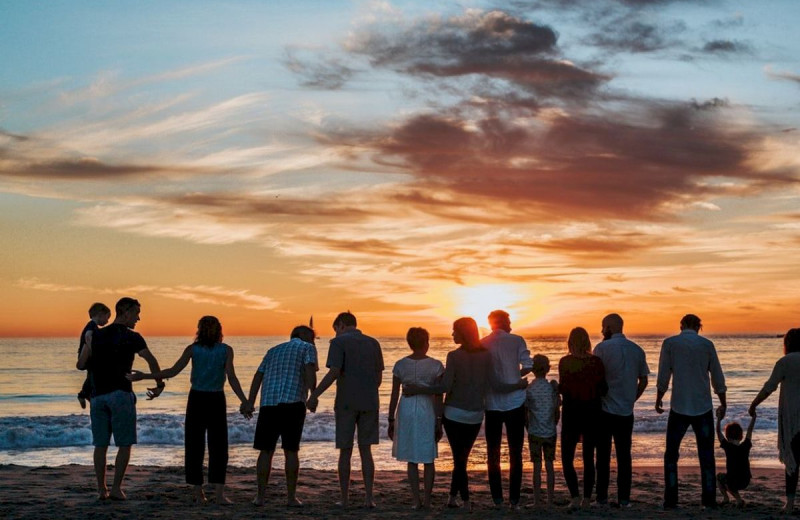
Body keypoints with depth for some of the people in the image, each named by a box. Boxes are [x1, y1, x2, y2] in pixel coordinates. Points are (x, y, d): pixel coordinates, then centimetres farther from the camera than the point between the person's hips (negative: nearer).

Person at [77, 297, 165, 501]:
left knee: (100, 445, 9)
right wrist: (159, 385, -1)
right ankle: (116, 488, -2)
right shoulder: (132, 337, -2)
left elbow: (81, 364, 10)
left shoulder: (96, 335, 11)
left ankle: (101, 489, 9)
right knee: (124, 444, 3)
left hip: (98, 396, 5)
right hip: (121, 394, -4)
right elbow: (151, 361, -13)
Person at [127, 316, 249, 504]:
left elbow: (172, 371, -9)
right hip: (216, 401, -1)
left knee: (194, 446, 8)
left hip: (196, 399, 1)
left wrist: (144, 376, -4)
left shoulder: (193, 349, -1)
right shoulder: (226, 350, -2)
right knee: (218, 446, 3)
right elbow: (232, 378, -11)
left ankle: (198, 492, 6)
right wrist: (245, 402, -10)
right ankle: (219, 492, -7)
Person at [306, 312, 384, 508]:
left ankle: (344, 499, 8)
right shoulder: (373, 343, 10)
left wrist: (314, 395, -12)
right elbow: (378, 376, 11)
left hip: (346, 403, -3)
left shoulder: (339, 342, -5)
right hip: (369, 403, 3)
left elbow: (333, 373, -16)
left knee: (345, 452, 4)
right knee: (365, 450, 7)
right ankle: (369, 498, 2)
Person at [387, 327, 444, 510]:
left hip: (406, 410, 1)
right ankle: (427, 500, 9)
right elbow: (438, 397, -7)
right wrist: (439, 422, -2)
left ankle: (416, 500, 5)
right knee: (428, 459, 11)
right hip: (427, 412, -1)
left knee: (412, 460, 10)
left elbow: (394, 395, 0)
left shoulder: (400, 365, -1)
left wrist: (391, 420, 7)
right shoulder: (435, 366, -5)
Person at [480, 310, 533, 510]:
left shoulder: (482, 344, 1)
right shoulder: (516, 341, -4)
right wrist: (514, 376, 8)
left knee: (493, 453, 11)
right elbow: (528, 366, -11)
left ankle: (497, 499, 10)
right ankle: (514, 500, 3)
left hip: (491, 405, 2)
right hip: (515, 403, -1)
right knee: (515, 454, 6)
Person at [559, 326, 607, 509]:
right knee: (589, 458, 13)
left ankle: (575, 497, -10)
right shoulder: (597, 361, -3)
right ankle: (587, 498, 12)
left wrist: (556, 386, 6)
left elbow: (563, 389, -15)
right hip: (592, 413, 3)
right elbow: (603, 390, -3)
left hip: (572, 413, -3)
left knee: (567, 458, 5)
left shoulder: (565, 362, -9)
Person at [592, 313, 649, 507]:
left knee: (603, 454, 5)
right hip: (626, 411, 3)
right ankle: (624, 498, 5)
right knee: (624, 455, 7)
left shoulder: (602, 348, -9)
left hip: (604, 410, -3)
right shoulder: (637, 349, 6)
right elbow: (643, 380, 8)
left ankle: (602, 497, 8)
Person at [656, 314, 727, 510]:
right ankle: (709, 501, 6)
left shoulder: (670, 343, -1)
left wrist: (659, 399, 12)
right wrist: (723, 404, 15)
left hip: (679, 407, -1)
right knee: (706, 456, 8)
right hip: (703, 408, 1)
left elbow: (663, 376, -2)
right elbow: (718, 378, 5)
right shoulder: (707, 344, 2)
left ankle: (671, 500, 2)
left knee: (671, 455, 8)